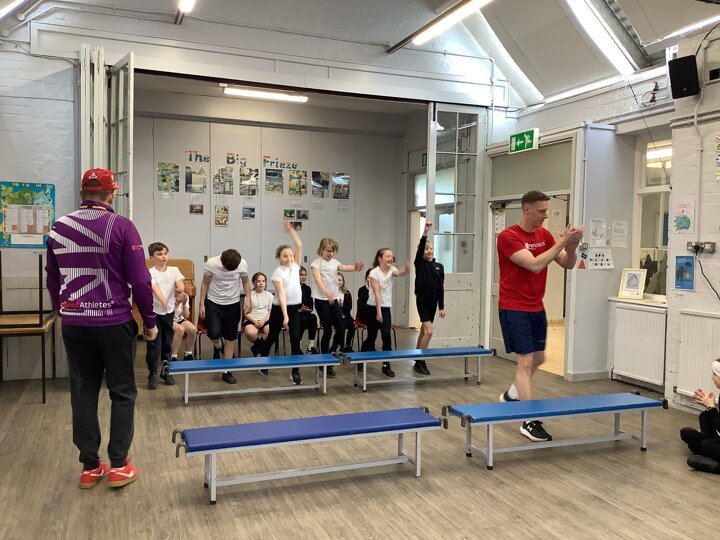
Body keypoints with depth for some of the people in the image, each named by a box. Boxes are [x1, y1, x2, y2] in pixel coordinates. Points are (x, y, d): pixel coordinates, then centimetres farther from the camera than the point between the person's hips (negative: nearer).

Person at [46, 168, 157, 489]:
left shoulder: (58, 229, 5)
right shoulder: (121, 227, -9)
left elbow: (52, 281, 14)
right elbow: (139, 279, -10)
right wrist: (149, 321, 0)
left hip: (73, 325, 4)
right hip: (114, 323, -4)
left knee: (83, 393, 12)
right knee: (122, 393, 7)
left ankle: (89, 467, 19)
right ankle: (118, 466, 12)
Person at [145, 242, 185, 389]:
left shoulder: (174, 270, 3)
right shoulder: (150, 273, -11)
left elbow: (180, 284, -10)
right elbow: (155, 287, -28)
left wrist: (180, 288, -33)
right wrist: (162, 300, -45)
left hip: (169, 311, 4)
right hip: (154, 312, -4)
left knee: (167, 343, 13)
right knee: (154, 345, -2)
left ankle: (166, 371, 27)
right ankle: (152, 374, 10)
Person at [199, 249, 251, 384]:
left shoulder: (242, 264, -16)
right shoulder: (211, 264, -18)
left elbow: (245, 281, 2)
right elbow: (205, 283, -4)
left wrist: (248, 299, -10)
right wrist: (202, 304, -4)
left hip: (233, 304, 1)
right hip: (213, 303, -1)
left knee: (230, 337, 5)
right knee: (214, 333, -17)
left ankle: (226, 371, 16)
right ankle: (218, 347, 22)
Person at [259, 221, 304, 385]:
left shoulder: (295, 266, 3)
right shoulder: (278, 273, -11)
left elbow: (299, 246, -5)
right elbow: (281, 294, -20)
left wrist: (291, 229, -8)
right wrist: (285, 316, -25)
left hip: (295, 308, 3)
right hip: (279, 308, -3)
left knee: (296, 339, -4)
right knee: (272, 337, 13)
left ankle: (296, 372, 1)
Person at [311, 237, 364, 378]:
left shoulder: (334, 262, 9)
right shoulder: (317, 263, -7)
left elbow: (344, 267, -13)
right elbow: (318, 279, -25)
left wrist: (355, 268, -36)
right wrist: (326, 291, -44)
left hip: (334, 299, 6)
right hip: (322, 300, -6)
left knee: (341, 329, 3)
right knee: (327, 330, -5)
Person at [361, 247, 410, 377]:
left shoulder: (392, 270, 0)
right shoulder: (374, 273, -13)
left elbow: (401, 272, -26)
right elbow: (377, 293, -19)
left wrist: (407, 267, -48)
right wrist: (378, 312, -22)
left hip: (386, 308, 3)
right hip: (373, 308, -3)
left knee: (386, 336, -10)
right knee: (371, 337, 6)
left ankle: (386, 365, 0)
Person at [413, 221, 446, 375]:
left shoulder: (439, 266, 6)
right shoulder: (419, 263, -3)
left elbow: (441, 288, 6)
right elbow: (419, 248, -22)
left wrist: (442, 307, 3)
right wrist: (425, 232, -33)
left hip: (433, 302, 5)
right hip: (422, 300, -5)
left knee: (423, 331, 12)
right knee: (429, 331, -14)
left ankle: (417, 361, 22)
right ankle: (420, 362, -4)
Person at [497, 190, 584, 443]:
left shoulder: (544, 235, 6)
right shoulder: (508, 237, -16)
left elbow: (567, 264, 5)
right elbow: (535, 265, -26)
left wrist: (571, 247, -15)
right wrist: (561, 242, -25)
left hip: (536, 308, 8)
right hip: (514, 308, -8)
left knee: (538, 358, 17)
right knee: (526, 361, -7)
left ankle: (511, 395, 40)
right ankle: (529, 422, 1)